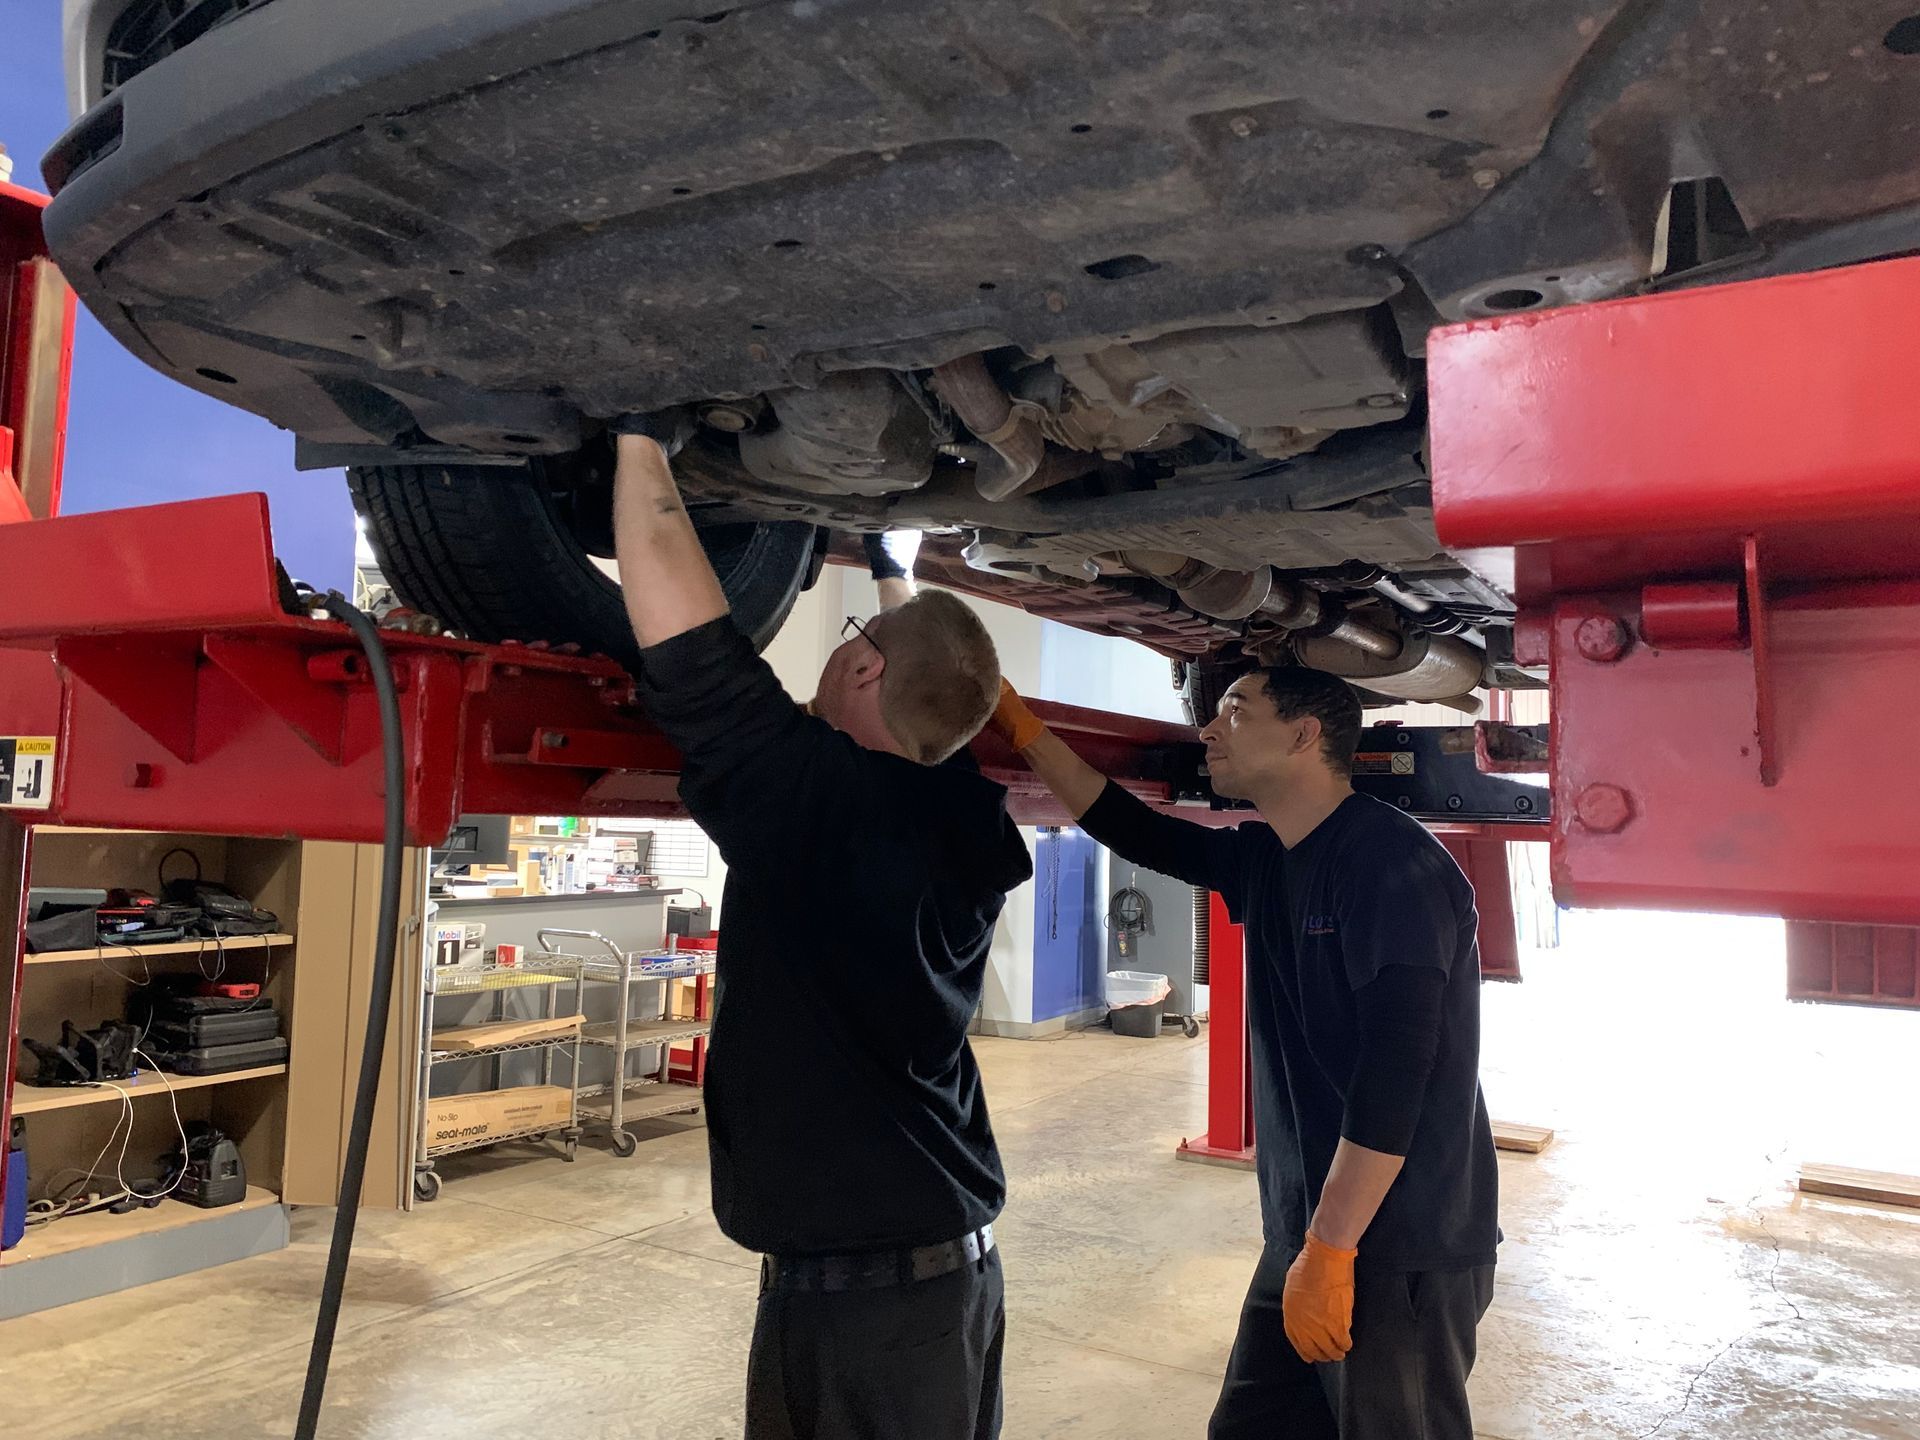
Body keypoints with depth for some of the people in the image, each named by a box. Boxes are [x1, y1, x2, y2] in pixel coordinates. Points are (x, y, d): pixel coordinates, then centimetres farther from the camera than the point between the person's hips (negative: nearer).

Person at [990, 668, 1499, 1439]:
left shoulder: (1393, 863, -19)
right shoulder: (1267, 858, 7)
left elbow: (1396, 1072, -24)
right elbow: (1141, 835, 16)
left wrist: (1330, 1249, -23)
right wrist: (1023, 730, 11)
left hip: (1404, 1247, -8)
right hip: (1307, 1231, 8)